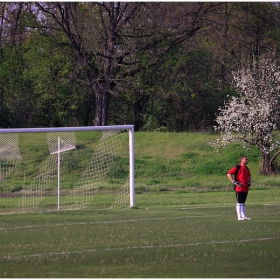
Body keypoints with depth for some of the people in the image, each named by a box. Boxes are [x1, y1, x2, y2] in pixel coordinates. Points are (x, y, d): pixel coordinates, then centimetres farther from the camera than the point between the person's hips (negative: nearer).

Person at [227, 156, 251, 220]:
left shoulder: (246, 168, 16)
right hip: (239, 188, -8)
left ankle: (243, 216, 15)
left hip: (245, 188, 8)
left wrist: (249, 182, 18)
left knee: (243, 203, 12)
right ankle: (239, 216, -4)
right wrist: (234, 182, -16)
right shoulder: (237, 168, -9)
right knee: (239, 203, -6)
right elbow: (228, 174, -13)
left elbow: (249, 176, 35)